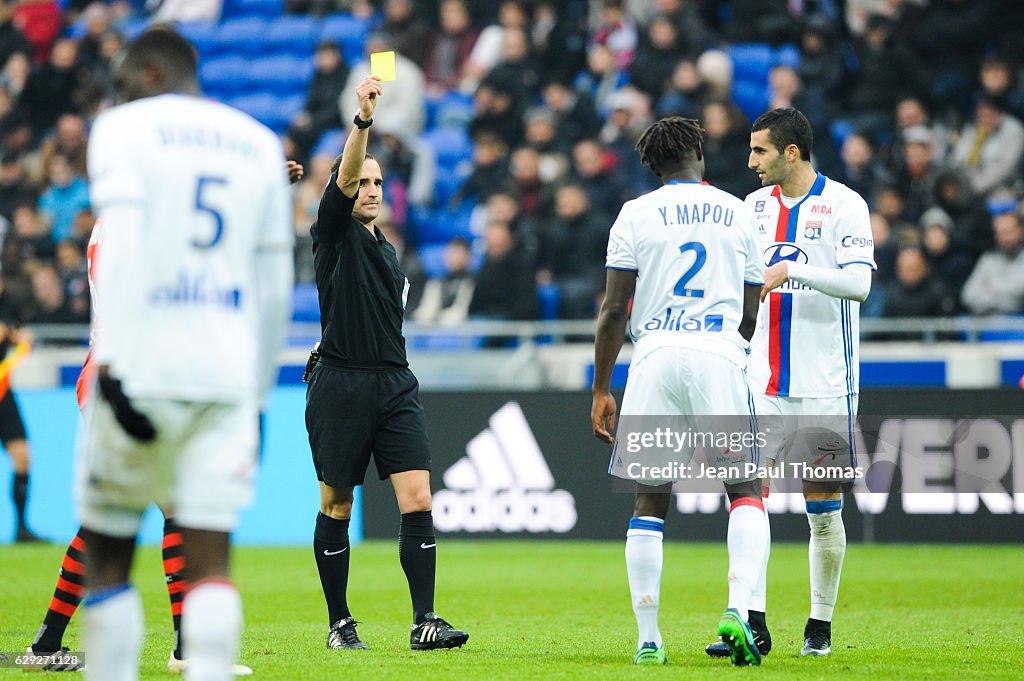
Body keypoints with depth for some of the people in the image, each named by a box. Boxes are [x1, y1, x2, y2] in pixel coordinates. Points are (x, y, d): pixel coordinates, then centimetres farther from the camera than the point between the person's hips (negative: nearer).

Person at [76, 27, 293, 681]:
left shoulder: (126, 129, 1)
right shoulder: (260, 144, 16)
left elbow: (121, 246, -13)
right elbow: (275, 280, 18)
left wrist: (110, 359, -19)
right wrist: (257, 391, 24)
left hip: (140, 366, -4)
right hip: (226, 375, 4)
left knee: (107, 551, 8)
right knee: (209, 559, -1)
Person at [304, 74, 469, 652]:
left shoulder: (388, 251, 20)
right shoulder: (335, 233, 0)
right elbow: (343, 179, -19)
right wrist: (364, 119, -33)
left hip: (395, 386, 5)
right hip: (340, 387, -5)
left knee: (418, 501, -8)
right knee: (337, 508, 3)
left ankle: (425, 621, -11)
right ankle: (340, 622, 14)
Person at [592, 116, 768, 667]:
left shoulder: (636, 214, 6)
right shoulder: (738, 213, 12)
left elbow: (615, 310, 2)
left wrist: (601, 389, 8)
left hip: (655, 355, 0)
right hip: (719, 354, 0)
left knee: (649, 500, 7)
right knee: (746, 489, 6)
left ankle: (647, 638, 5)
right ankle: (738, 608, -16)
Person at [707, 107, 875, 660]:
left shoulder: (844, 204, -6)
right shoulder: (754, 205, 11)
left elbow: (859, 283, -17)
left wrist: (791, 269, -24)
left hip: (825, 383, -4)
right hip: (763, 380, 4)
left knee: (824, 508, 2)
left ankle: (820, 625, 14)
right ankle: (752, 623, -10)